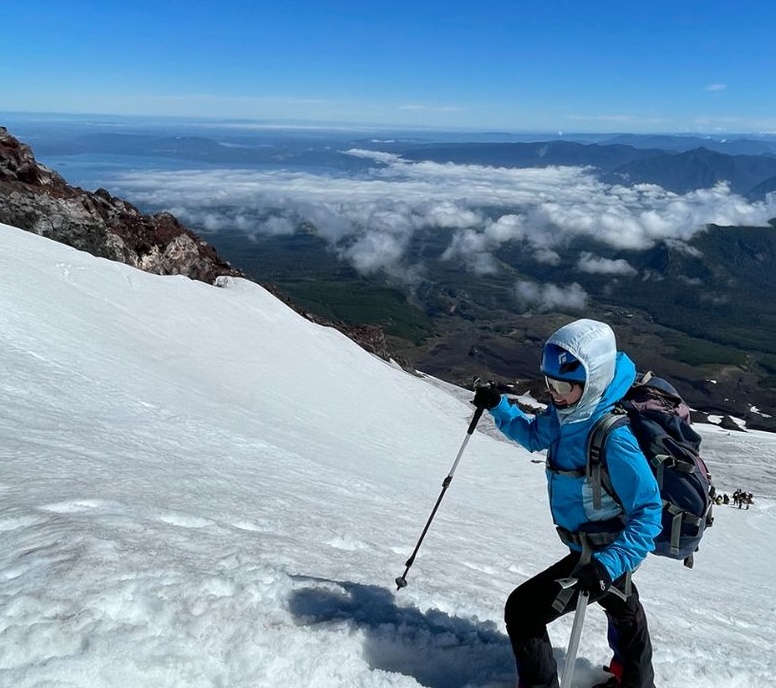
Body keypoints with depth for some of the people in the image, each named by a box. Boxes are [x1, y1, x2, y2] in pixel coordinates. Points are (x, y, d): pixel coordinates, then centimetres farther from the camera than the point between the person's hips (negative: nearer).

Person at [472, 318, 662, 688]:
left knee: (523, 610, -10)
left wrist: (608, 564, -39)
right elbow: (535, 436, 12)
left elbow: (648, 512, -31)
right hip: (608, 545, 10)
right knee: (622, 606, 34)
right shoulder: (566, 412, -10)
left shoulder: (613, 437, -34)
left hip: (603, 551, -10)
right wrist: (497, 407, 1)